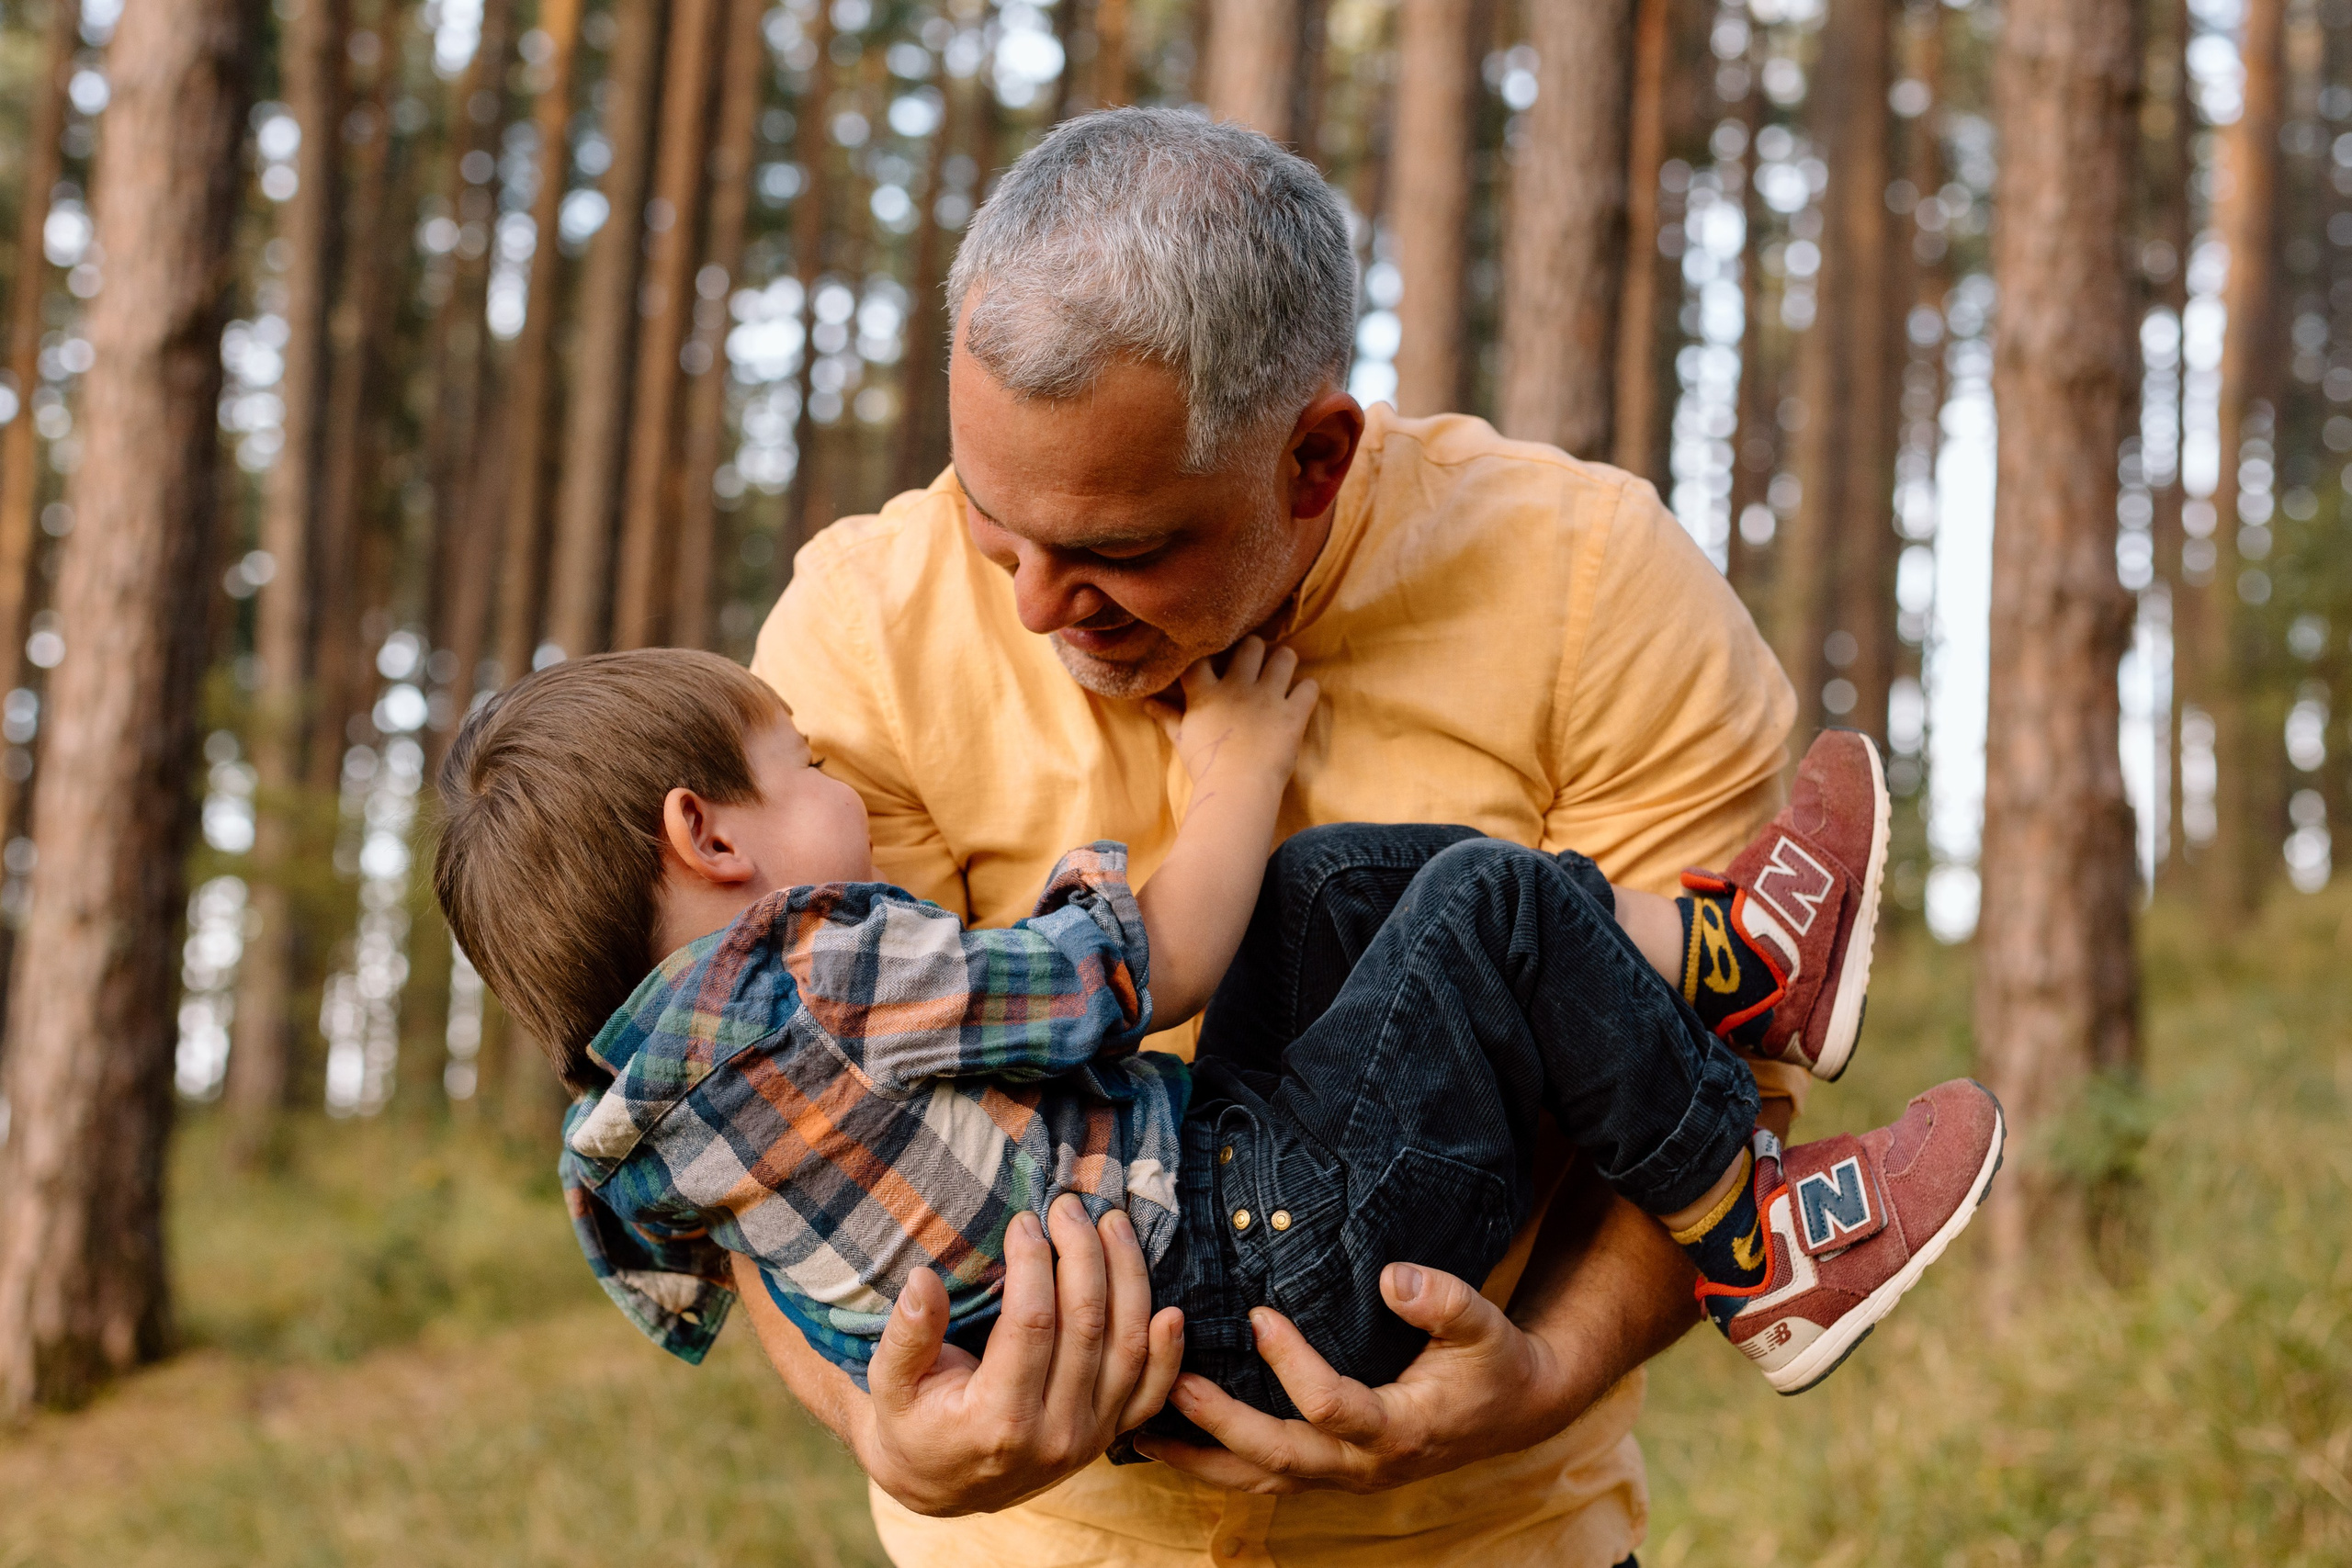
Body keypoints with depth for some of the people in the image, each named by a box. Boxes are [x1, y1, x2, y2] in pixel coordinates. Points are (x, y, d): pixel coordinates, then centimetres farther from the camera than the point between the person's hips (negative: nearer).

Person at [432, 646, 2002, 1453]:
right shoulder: (821, 974, -19)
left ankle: (1735, 958, 14)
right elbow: (1159, 969, -9)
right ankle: (1767, 1255, 3)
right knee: (1498, 908, -8)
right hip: (1286, 1263, -11)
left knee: (1330, 883, 13)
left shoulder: (661, 1084, 11)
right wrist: (1238, 767, 7)